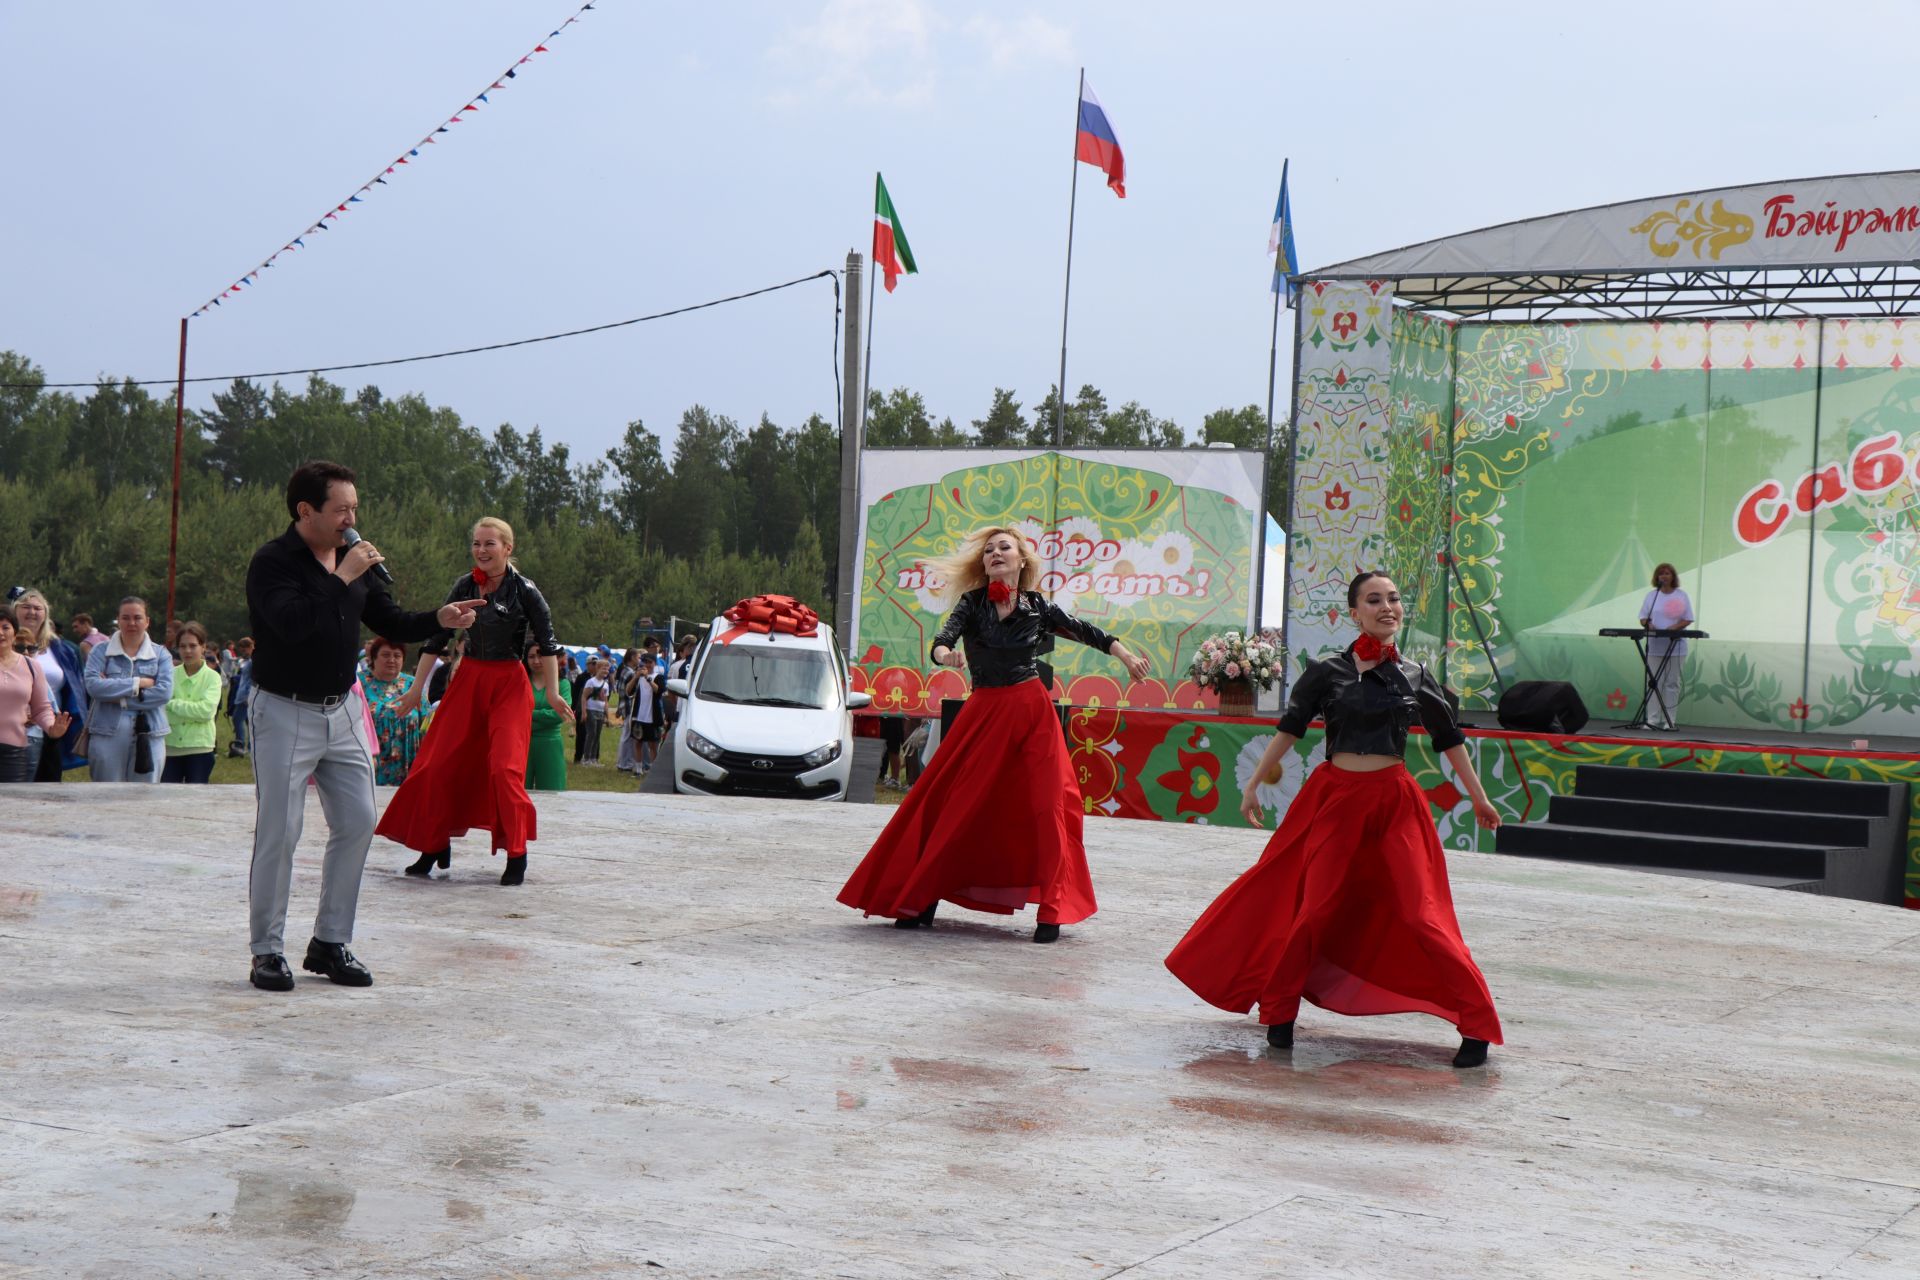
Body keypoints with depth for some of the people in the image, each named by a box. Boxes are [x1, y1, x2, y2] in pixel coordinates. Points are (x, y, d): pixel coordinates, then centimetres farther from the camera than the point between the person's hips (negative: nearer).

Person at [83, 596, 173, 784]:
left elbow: (165, 692, -8)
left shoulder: (161, 655, 8)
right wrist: (137, 683, -11)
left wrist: (120, 697, -12)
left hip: (148, 738, 1)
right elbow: (93, 685, -11)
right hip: (107, 735, -1)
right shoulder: (101, 652, 7)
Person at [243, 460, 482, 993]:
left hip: (341, 710, 7)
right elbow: (291, 623, -30)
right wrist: (342, 579, -25)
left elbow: (390, 622, 14)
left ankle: (330, 944, 15)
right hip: (285, 713, -7)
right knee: (278, 833, -5)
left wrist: (440, 619, -3)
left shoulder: (354, 561, 8)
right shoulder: (272, 563, -13)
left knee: (357, 823, 4)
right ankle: (266, 951, 5)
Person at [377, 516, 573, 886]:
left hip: (509, 685, -5)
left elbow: (546, 643, -4)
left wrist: (552, 692, -11)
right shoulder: (465, 586, 5)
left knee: (505, 767, -14)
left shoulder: (524, 590, -8)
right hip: (468, 680, 5)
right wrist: (416, 688, 12)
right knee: (439, 764, 2)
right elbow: (438, 637, 11)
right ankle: (435, 846, 16)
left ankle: (517, 854, -3)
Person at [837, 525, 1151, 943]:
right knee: (955, 805, 0)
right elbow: (946, 635, -17)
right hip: (984, 713, 0)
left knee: (1044, 808, -2)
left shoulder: (1037, 607, 3)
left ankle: (1052, 909, 7)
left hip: (1032, 712, 0)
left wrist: (1124, 654, 5)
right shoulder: (973, 603, -1)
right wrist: (943, 652, -39)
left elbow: (1084, 631, 13)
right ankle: (921, 899, 10)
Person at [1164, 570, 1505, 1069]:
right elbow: (1289, 729, 4)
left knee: (1422, 916, -7)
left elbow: (1449, 739, 14)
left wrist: (1478, 798, 19)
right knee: (1313, 909, 2)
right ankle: (1279, 1012, 21)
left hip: (1394, 801, 0)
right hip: (1334, 798, 0)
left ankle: (1477, 1024, 1)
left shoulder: (1414, 677, 5)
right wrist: (1254, 784, 2)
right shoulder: (1328, 671, 0)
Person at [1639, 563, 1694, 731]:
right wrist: (1648, 624, -13)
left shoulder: (1681, 595, 5)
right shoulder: (1651, 595, 10)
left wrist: (1675, 627, -16)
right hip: (1655, 646, 1)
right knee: (1655, 683, -1)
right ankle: (1653, 720, -1)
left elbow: (1688, 620, 1)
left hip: (1675, 646, -1)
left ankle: (1669, 721, 3)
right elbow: (1643, 618, 9)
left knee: (1672, 684, 1)